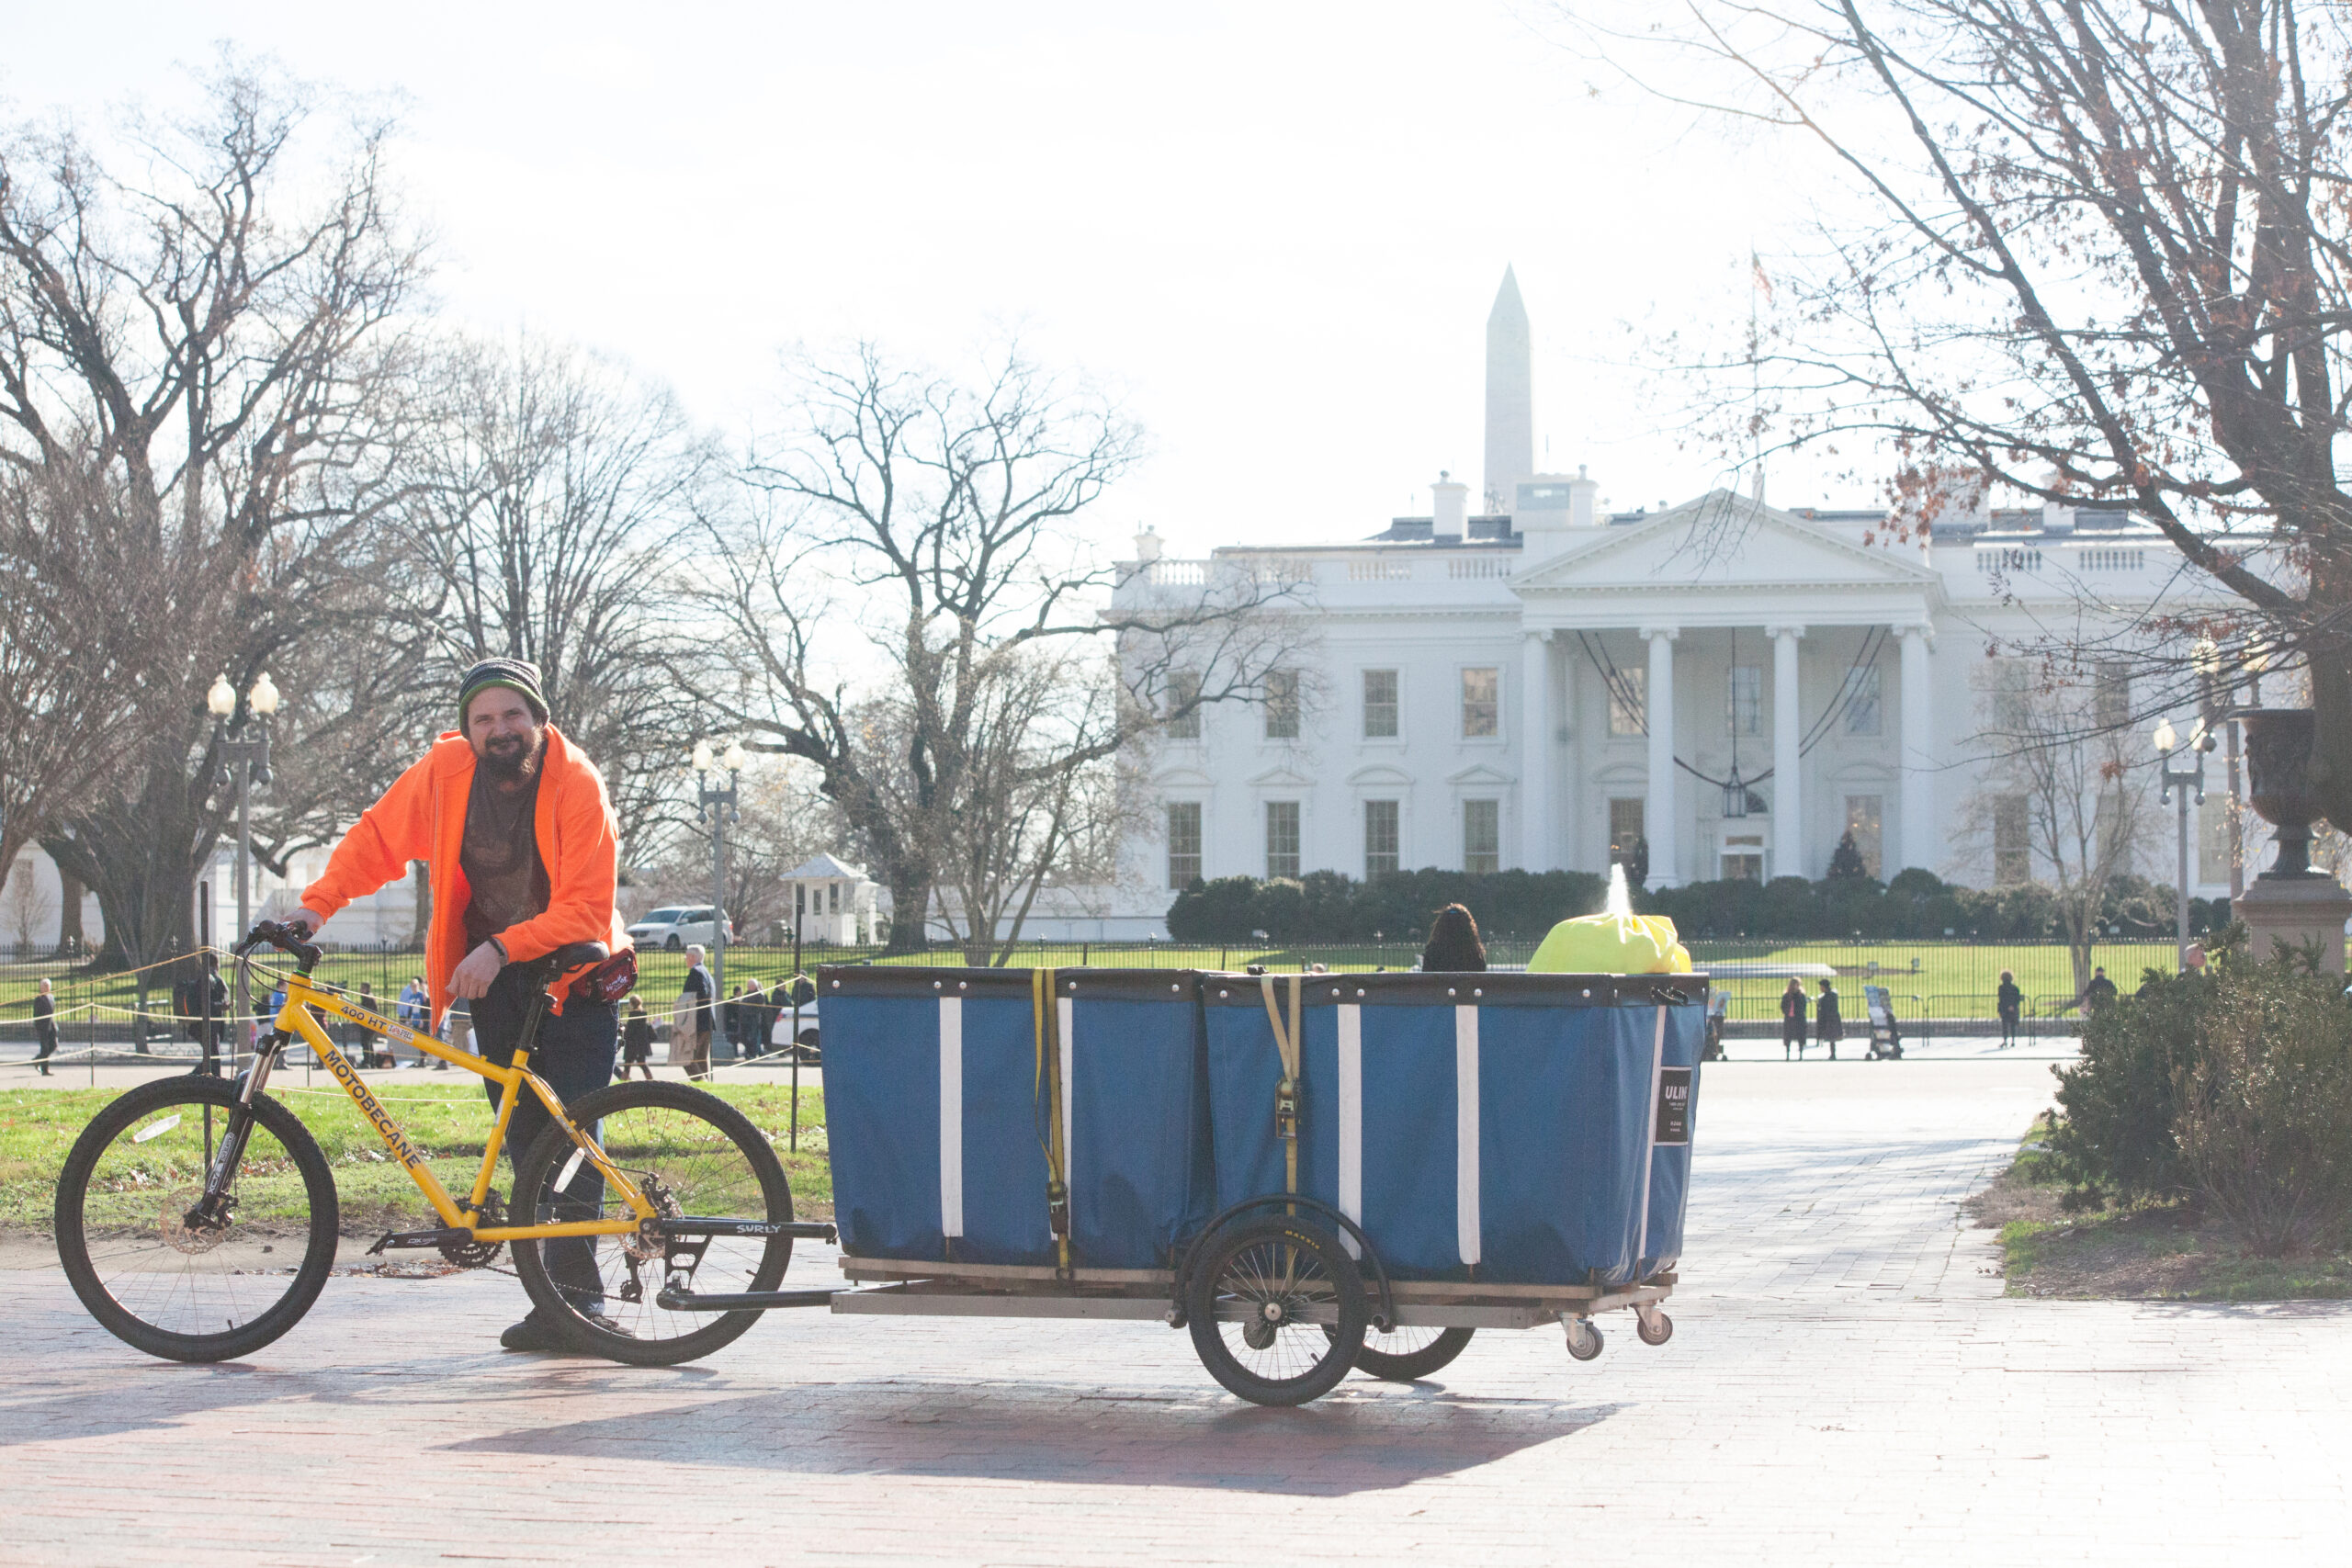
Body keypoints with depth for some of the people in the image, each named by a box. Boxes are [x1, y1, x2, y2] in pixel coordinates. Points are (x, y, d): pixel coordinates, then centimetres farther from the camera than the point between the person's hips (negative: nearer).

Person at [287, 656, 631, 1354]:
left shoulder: (578, 785, -19)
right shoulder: (446, 770, -8)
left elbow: (585, 911, -23)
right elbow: (378, 837, 5)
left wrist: (500, 949, -32)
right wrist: (318, 902, -8)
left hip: (573, 976, -4)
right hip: (493, 979, 4)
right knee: (525, 1139, 1)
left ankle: (575, 1293, -15)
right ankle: (560, 1300, 3)